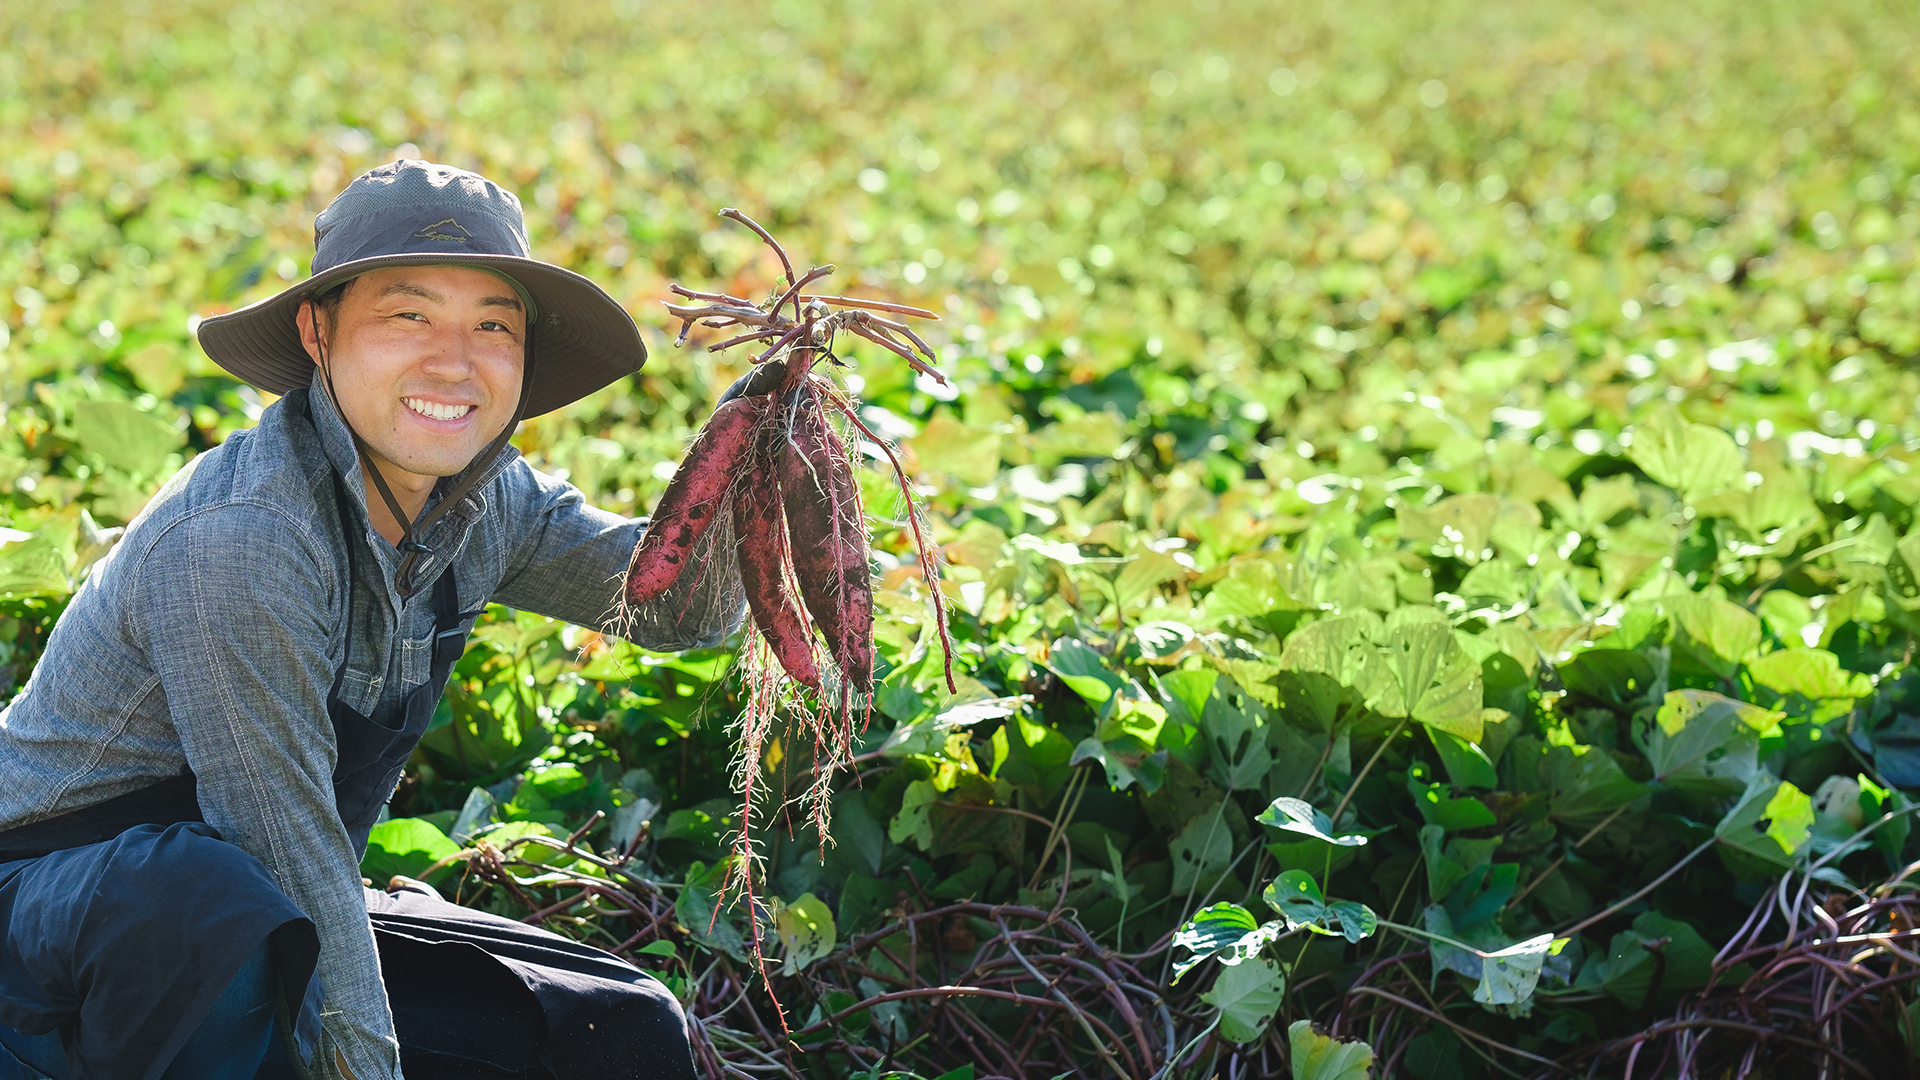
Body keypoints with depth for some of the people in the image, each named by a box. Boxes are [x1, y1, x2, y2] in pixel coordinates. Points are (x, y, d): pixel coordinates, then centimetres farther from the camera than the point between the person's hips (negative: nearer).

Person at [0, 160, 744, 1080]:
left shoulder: (486, 500, -3)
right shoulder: (234, 542, -29)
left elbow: (682, 608, 3)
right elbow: (289, 857, -27)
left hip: (281, 927, 8)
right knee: (211, 902, -42)